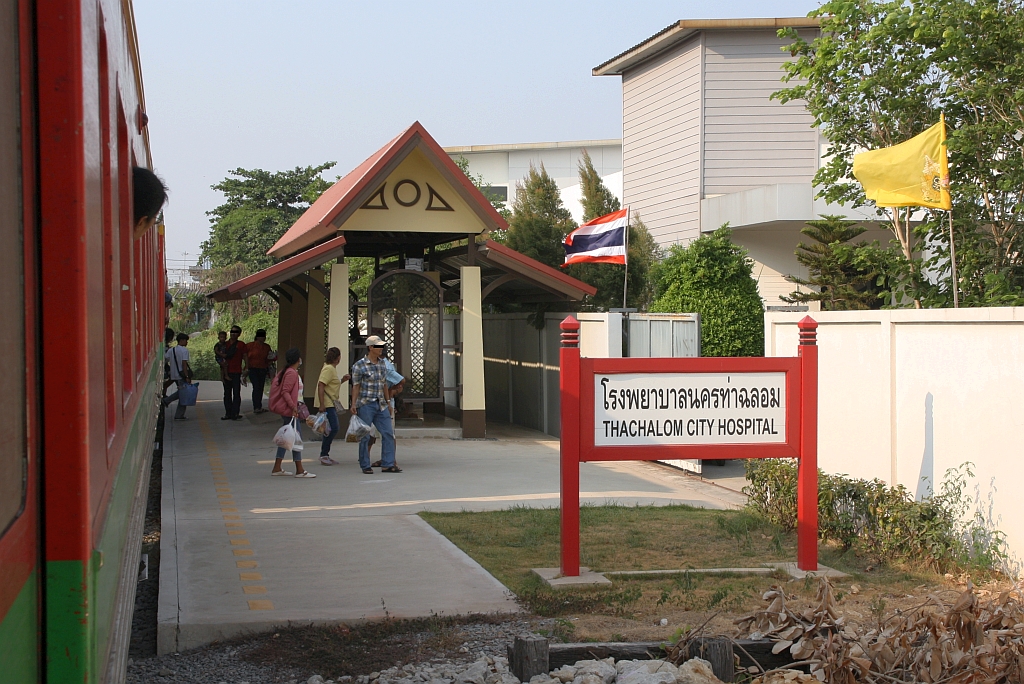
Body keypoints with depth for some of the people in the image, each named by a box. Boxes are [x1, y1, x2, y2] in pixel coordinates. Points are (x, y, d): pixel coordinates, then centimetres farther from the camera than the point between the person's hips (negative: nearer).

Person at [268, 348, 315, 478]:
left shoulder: (286, 371, 16)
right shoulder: (292, 373, -15)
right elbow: (285, 392, -22)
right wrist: (293, 406, -26)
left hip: (288, 409, 11)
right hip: (289, 409, -11)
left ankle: (277, 468, 16)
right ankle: (299, 470, -8)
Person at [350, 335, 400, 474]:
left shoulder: (382, 364, 11)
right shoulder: (359, 365, -7)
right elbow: (356, 386, -5)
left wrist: (388, 403, 19)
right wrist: (353, 404, -11)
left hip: (381, 404, 6)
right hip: (365, 404, -6)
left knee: (388, 433, 0)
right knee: (365, 436, 0)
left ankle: (388, 464, 5)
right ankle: (365, 466, 8)